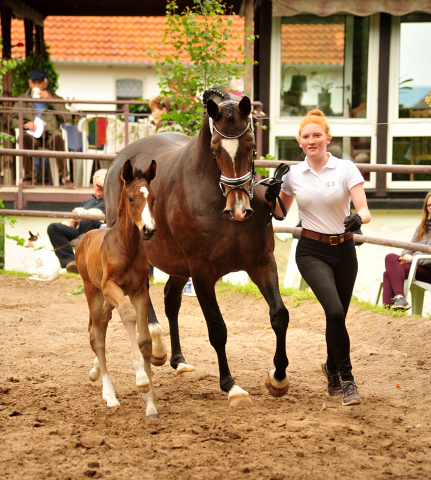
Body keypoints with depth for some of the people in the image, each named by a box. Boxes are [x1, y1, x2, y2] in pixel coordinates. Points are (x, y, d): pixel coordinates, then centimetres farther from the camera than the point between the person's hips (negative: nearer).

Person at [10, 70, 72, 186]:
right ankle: (28, 177, -32)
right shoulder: (22, 99, 22)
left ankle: (64, 176, -35)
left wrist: (51, 101, -1)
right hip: (32, 135, 0)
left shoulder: (55, 99, 20)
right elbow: (12, 120, 13)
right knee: (25, 137, -36)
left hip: (50, 134, 0)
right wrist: (24, 124, -8)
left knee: (57, 137, -36)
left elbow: (67, 117, 4)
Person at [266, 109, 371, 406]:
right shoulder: (293, 175, 1)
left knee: (338, 317, 12)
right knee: (335, 311, -23)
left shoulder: (346, 169, -6)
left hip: (343, 251, 1)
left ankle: (332, 370, 41)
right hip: (312, 251, -1)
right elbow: (281, 212, 15)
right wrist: (271, 197, -6)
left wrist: (358, 219, -36)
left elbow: (365, 211, -14)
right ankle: (346, 378, -10)